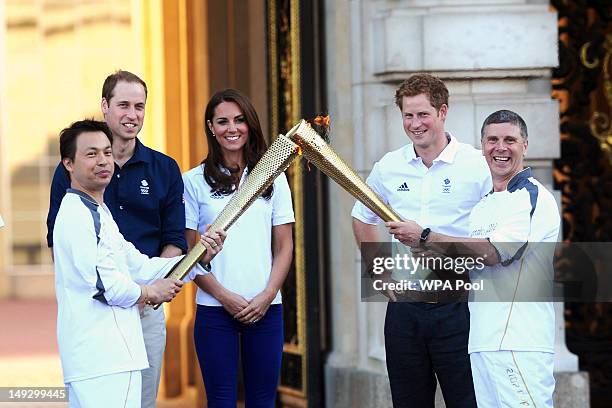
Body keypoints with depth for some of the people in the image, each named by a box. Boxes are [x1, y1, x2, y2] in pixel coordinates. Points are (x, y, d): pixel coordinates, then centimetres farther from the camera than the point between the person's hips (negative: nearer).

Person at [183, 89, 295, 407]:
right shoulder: (195, 181, 3)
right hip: (215, 308, -2)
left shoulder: (273, 178, 9)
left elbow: (284, 247, 8)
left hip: (265, 308, 2)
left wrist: (267, 296, -6)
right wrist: (224, 296, -10)